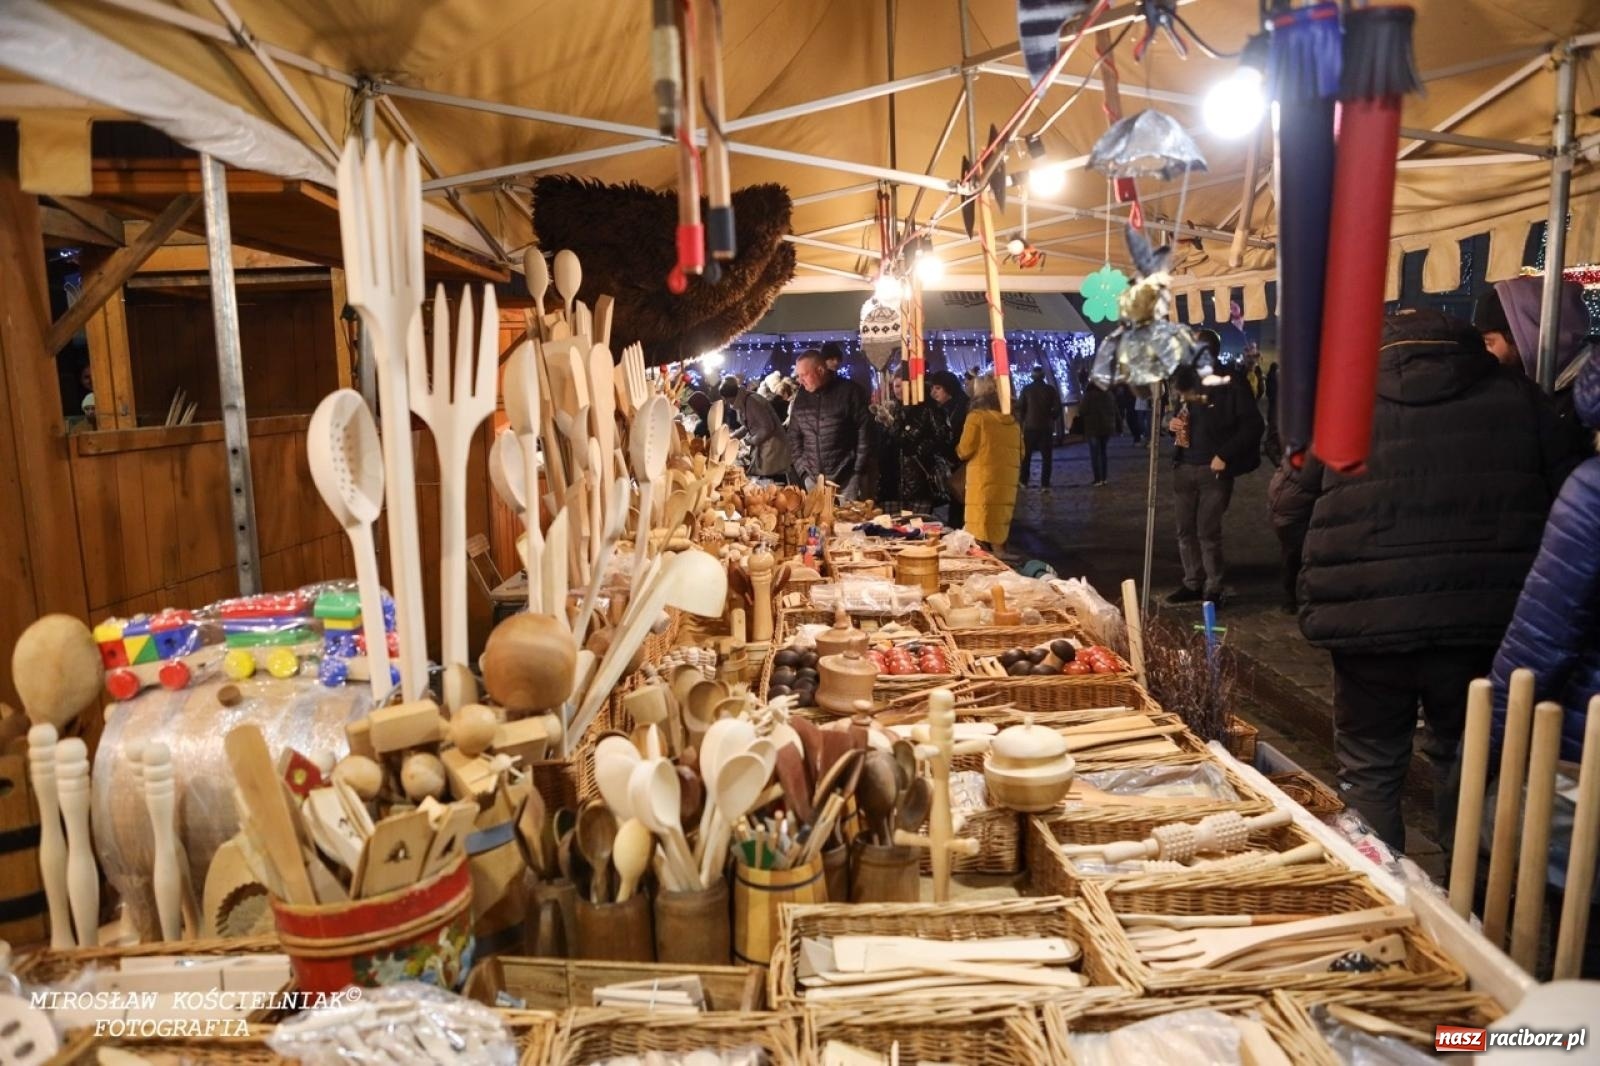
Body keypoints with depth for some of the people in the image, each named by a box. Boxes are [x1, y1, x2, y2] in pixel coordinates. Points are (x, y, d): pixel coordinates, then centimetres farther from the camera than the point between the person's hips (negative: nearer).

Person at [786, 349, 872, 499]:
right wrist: (803, 470, 4)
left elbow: (865, 431, -4)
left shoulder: (849, 392, -5)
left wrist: (858, 471, -6)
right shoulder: (801, 398, 8)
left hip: (846, 479, -4)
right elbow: (794, 437, 14)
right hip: (813, 479, 4)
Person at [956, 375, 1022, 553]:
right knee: (999, 536, 13)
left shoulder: (976, 417, -7)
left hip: (984, 483, -6)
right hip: (1007, 484, 6)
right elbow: (1020, 454, 18)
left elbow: (965, 451, -5)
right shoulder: (1012, 421, 10)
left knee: (981, 537, -2)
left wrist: (958, 449, 16)